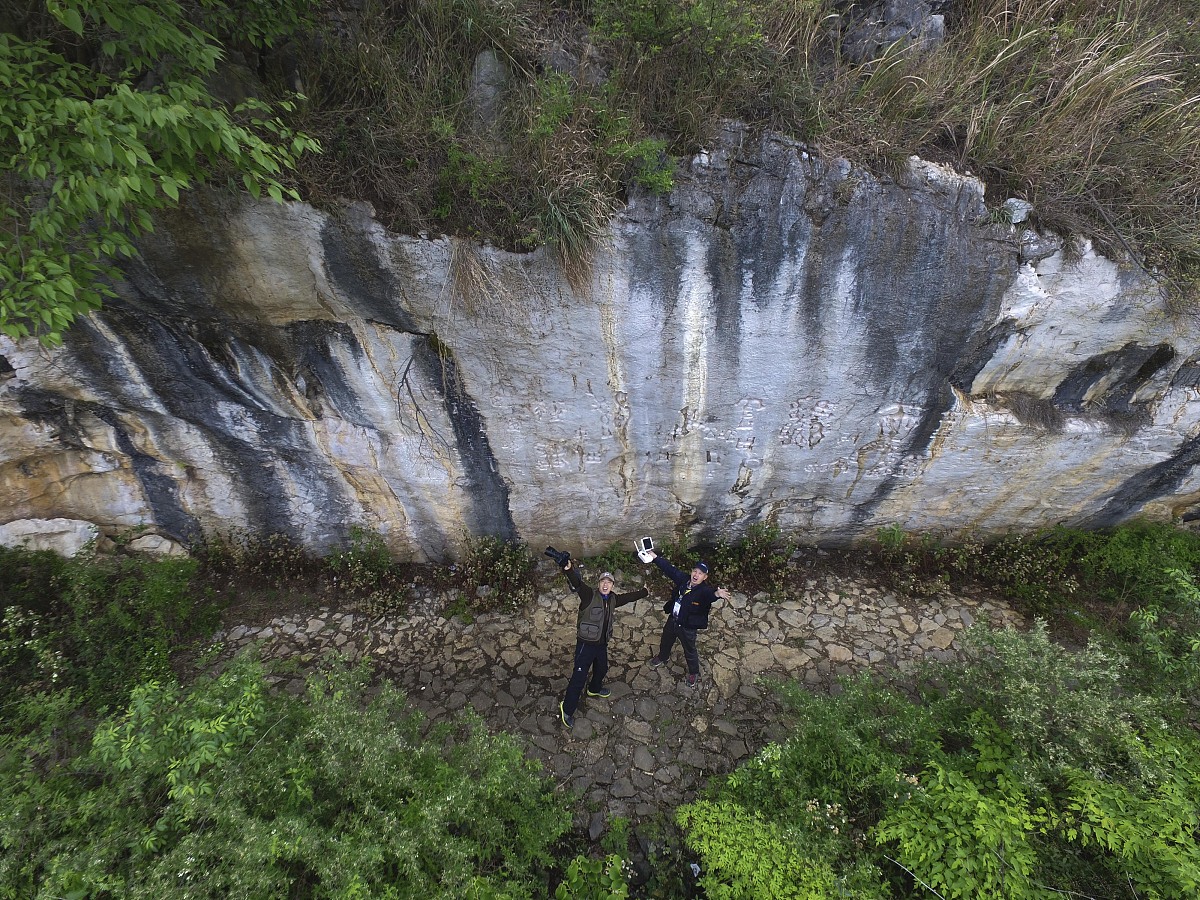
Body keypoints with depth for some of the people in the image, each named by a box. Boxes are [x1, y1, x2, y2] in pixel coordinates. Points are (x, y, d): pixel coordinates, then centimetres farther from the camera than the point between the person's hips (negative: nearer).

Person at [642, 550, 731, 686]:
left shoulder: (704, 590, -30)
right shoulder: (683, 579, -15)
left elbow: (710, 594, -53)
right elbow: (669, 569, -6)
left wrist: (717, 594, -77)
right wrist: (655, 557, -9)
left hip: (687, 627, -5)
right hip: (672, 620, 5)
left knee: (690, 652, 19)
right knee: (665, 642, 31)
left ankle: (694, 673, 47)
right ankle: (662, 658, 63)